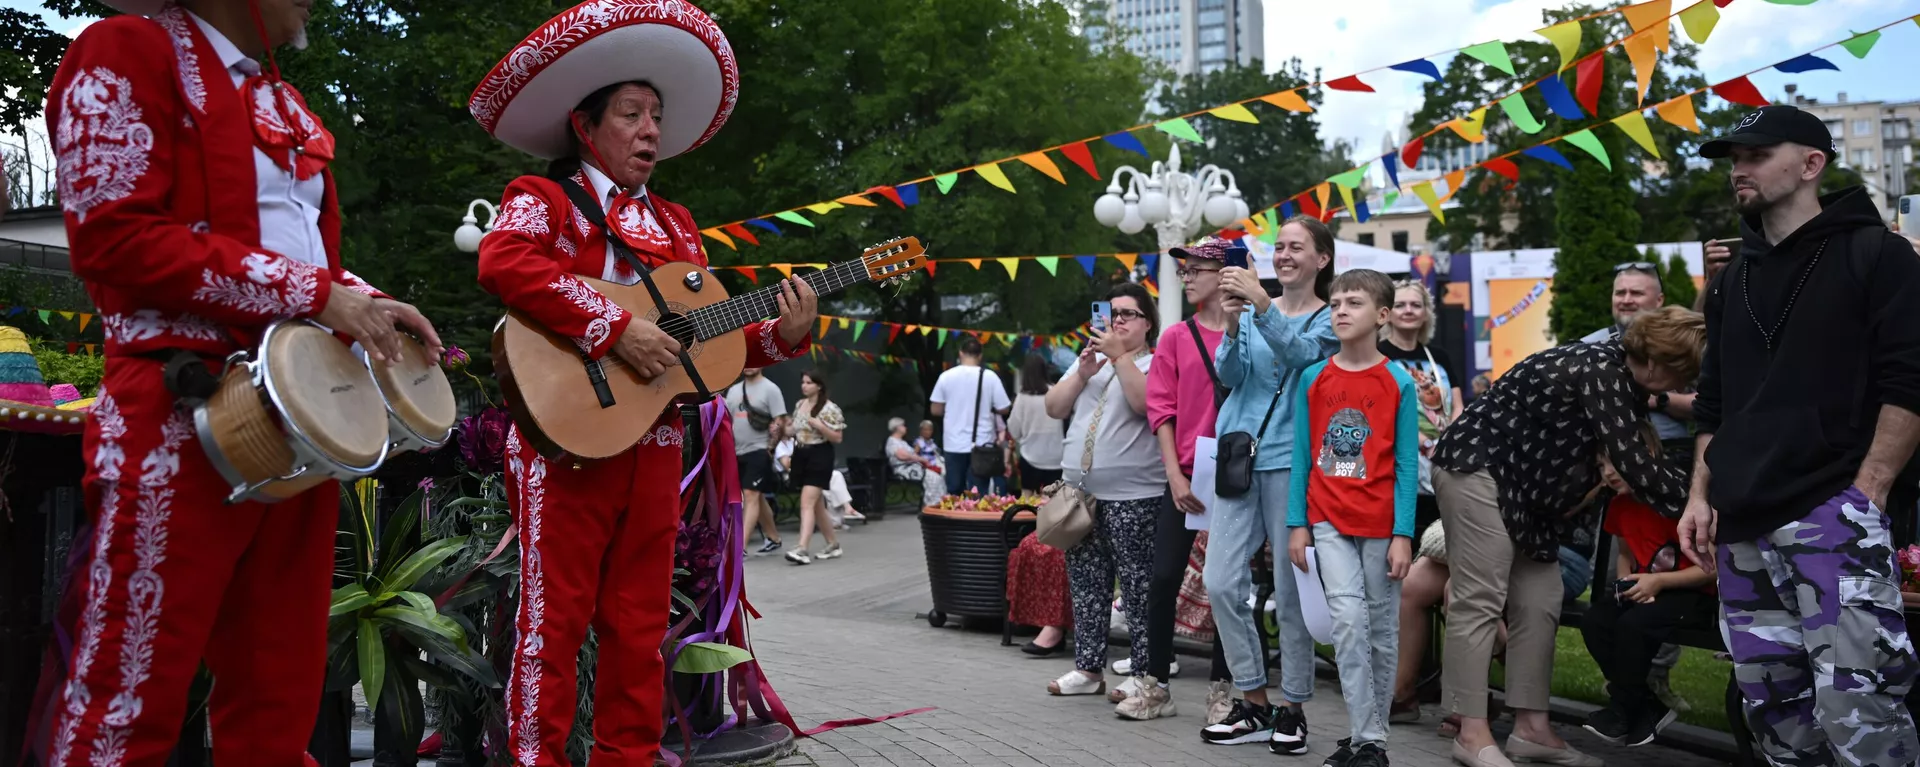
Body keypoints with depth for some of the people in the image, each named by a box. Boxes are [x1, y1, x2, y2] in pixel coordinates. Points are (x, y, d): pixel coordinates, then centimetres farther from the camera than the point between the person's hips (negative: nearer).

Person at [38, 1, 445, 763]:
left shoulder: (285, 104, 21)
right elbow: (115, 234, -14)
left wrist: (368, 306, 4)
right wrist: (312, 292, -16)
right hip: (185, 421, -8)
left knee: (281, 699, 10)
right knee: (129, 706, -4)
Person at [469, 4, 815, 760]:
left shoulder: (674, 226, 19)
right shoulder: (544, 200, 1)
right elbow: (502, 261, -22)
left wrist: (782, 335, 0)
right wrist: (615, 329, -26)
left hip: (653, 447, 6)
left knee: (640, 624, 10)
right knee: (555, 619, -3)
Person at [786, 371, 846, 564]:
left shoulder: (830, 408, -10)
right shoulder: (799, 405, 12)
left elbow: (837, 438, -10)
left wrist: (819, 426, -24)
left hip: (820, 456, -8)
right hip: (801, 455, 8)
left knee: (807, 503, -18)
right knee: (817, 504, 13)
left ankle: (802, 548, -24)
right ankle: (833, 544, 25)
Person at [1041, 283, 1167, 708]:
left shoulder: (1156, 364, 0)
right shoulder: (1088, 359, 18)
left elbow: (1146, 404, -19)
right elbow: (1053, 408, 10)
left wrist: (1120, 356, -19)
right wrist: (1082, 374, -4)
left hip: (1133, 497, -6)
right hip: (1080, 492, 7)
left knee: (1138, 591, -6)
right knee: (1086, 585, 11)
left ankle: (1147, 677, -1)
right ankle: (1088, 669, 19)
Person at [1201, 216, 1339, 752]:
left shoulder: (1329, 319, 3)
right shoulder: (1252, 310, 14)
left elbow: (1300, 353, -18)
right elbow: (1229, 374, 1)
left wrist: (1261, 305, -31)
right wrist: (1233, 324, -17)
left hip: (1291, 461, -4)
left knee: (1291, 592, -1)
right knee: (1221, 584, -2)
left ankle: (1293, 709, 12)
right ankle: (1254, 703, 11)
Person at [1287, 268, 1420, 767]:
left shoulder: (1399, 383, -2)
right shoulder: (1312, 379, 3)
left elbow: (1407, 464, -3)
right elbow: (1301, 456, 6)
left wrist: (1402, 534, -8)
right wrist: (1297, 524, 1)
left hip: (1380, 523, -1)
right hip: (1328, 521, 1)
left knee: (1382, 628, 6)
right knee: (1349, 619, -11)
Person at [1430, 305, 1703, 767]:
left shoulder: (1622, 376, 6)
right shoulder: (1601, 372, -22)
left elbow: (1622, 456, 11)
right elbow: (1632, 464, -23)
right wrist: (1693, 494, -12)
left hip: (1525, 481, 10)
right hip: (1477, 465, -10)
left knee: (1539, 603, 6)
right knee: (1480, 601, -11)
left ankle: (1531, 728, 11)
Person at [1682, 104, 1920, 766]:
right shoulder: (1732, 281, 20)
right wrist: (1701, 496, 14)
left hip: (1833, 516, -7)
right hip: (1742, 528, 7)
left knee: (1854, 705, -13)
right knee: (1771, 703, 9)